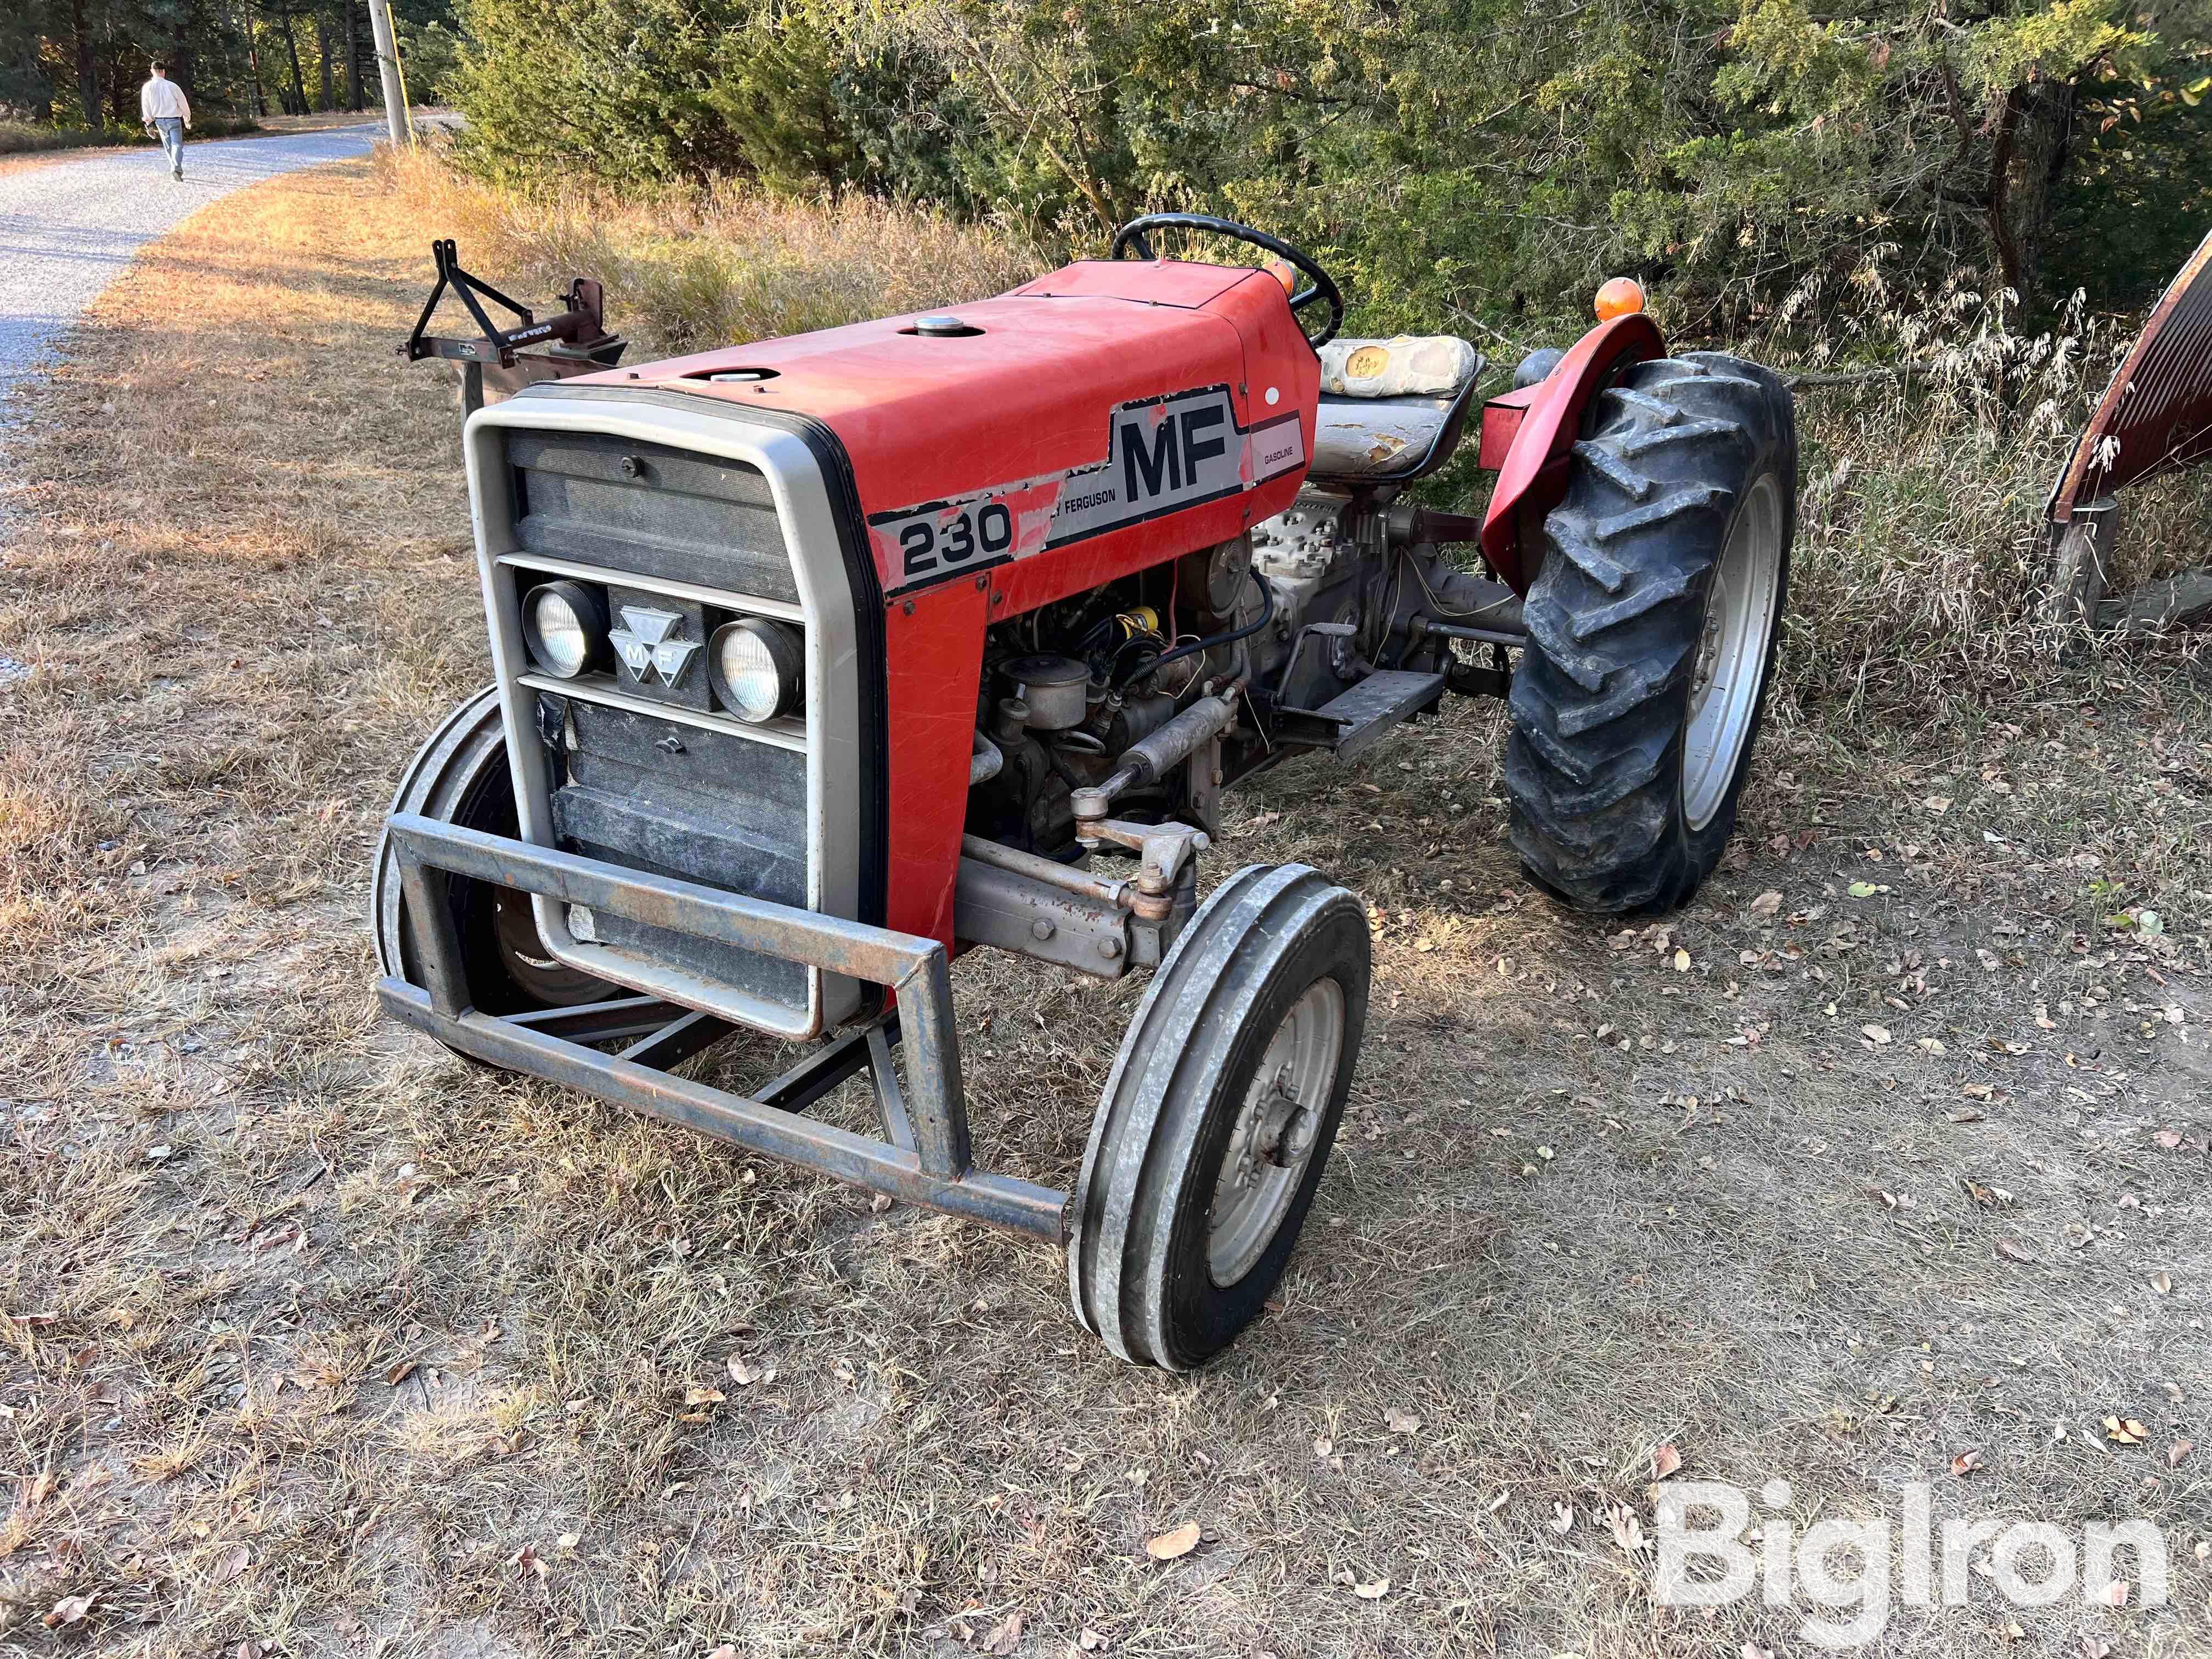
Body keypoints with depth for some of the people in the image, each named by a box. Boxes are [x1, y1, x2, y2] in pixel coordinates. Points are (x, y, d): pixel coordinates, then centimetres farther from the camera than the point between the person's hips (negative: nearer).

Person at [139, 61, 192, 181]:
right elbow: (184, 104, -2)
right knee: (177, 144, -4)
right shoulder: (172, 86, -10)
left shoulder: (147, 87, -2)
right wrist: (187, 120, 13)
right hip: (174, 119, -3)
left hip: (159, 120, 3)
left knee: (168, 146, 17)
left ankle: (176, 169, 24)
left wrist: (149, 123, 8)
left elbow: (145, 106, 0)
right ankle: (176, 169, -23)